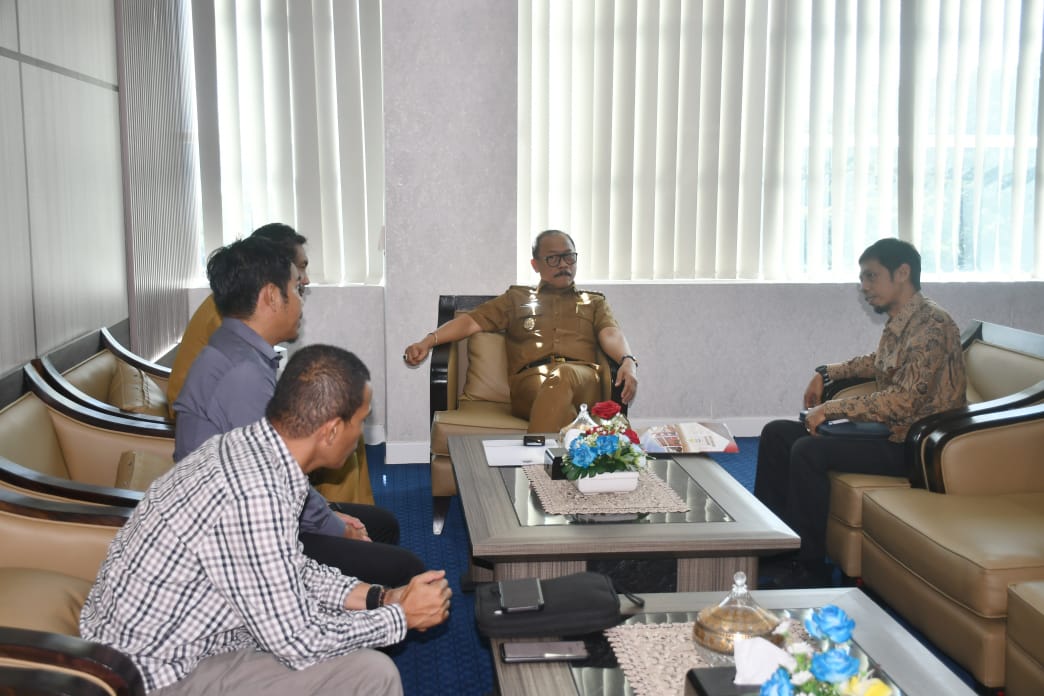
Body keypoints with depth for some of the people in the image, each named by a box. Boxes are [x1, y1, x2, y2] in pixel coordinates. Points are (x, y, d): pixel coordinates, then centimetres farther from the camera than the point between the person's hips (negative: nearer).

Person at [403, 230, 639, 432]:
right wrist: (429, 340, -3)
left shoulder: (594, 302, 31)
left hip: (583, 379, 0)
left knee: (561, 377, -39)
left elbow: (611, 334, 10)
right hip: (530, 381, 0)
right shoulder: (516, 298, 30)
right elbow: (473, 320, 16)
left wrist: (628, 361, -15)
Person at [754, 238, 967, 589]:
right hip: (889, 430, 10)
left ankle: (810, 566, -13)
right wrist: (828, 372, 19)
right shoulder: (898, 322, 9)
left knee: (808, 451, -26)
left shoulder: (931, 325, -20)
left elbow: (904, 400, -28)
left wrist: (831, 408, -24)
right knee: (777, 434, 5)